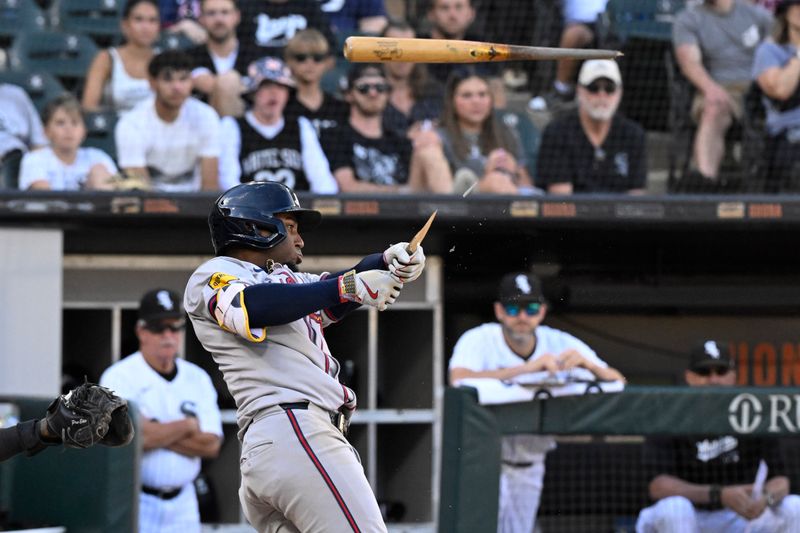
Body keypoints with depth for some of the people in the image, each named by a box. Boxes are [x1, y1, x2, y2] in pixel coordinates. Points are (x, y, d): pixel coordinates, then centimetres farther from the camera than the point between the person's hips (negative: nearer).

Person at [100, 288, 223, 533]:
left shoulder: (197, 379, 9)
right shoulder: (119, 377, -6)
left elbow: (211, 445, -2)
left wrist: (155, 432, -13)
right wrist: (187, 426, -7)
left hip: (182, 504, 5)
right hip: (133, 501, -5)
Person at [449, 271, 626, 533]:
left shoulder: (561, 344, -6)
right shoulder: (478, 341, -17)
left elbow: (618, 383, -11)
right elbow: (459, 380, -38)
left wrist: (588, 365, -34)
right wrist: (526, 369, -43)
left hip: (529, 467, 5)